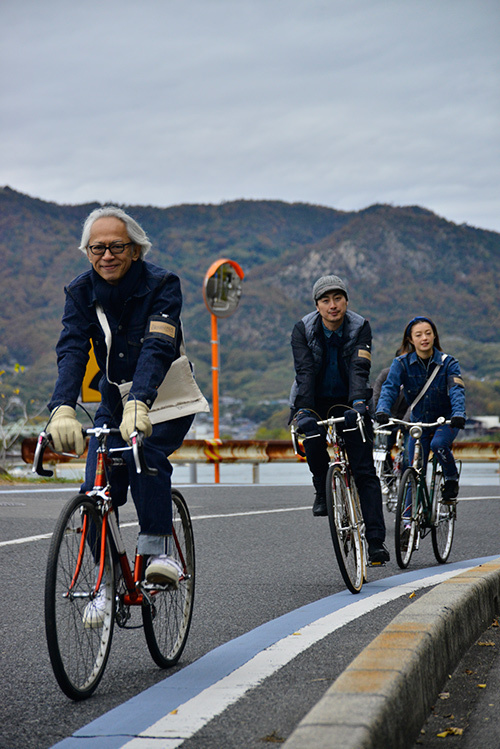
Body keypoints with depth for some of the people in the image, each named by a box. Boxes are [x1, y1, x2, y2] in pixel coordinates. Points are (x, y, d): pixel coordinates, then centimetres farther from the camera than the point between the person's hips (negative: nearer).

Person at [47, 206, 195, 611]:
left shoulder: (162, 284, -20)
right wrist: (63, 409, -42)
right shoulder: (81, 292, -9)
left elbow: (157, 348, -36)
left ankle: (158, 551, -23)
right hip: (115, 399, 4)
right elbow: (72, 351, -24)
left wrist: (139, 404, -53)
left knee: (143, 452, -33)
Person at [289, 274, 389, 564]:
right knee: (312, 435, -32)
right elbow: (305, 371, -22)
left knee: (365, 470, -10)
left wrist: (358, 401, -42)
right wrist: (303, 410, -36)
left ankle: (376, 540, -11)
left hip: (349, 402, 0)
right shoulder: (303, 329, -11)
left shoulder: (360, 327, -11)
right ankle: (322, 490, -3)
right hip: (315, 401, 0)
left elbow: (360, 368, -24)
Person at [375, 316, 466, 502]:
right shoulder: (401, 363, -9)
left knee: (437, 444, -33)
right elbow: (389, 388, -22)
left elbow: (456, 390, -25)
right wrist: (382, 410, -43)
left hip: (446, 421, -2)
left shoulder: (448, 363, -12)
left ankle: (452, 479, -6)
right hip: (419, 422, 2)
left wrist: (459, 414, -45)